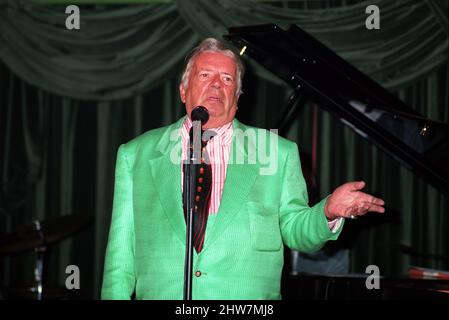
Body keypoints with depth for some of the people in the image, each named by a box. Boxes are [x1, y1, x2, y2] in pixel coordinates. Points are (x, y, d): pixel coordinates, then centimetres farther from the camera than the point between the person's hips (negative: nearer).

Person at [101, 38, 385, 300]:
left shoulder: (279, 152, 11)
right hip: (160, 295, 0)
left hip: (249, 300, 0)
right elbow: (121, 250, 10)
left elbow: (296, 233, 8)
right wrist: (116, 296, -1)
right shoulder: (136, 154, 12)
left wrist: (328, 212, -11)